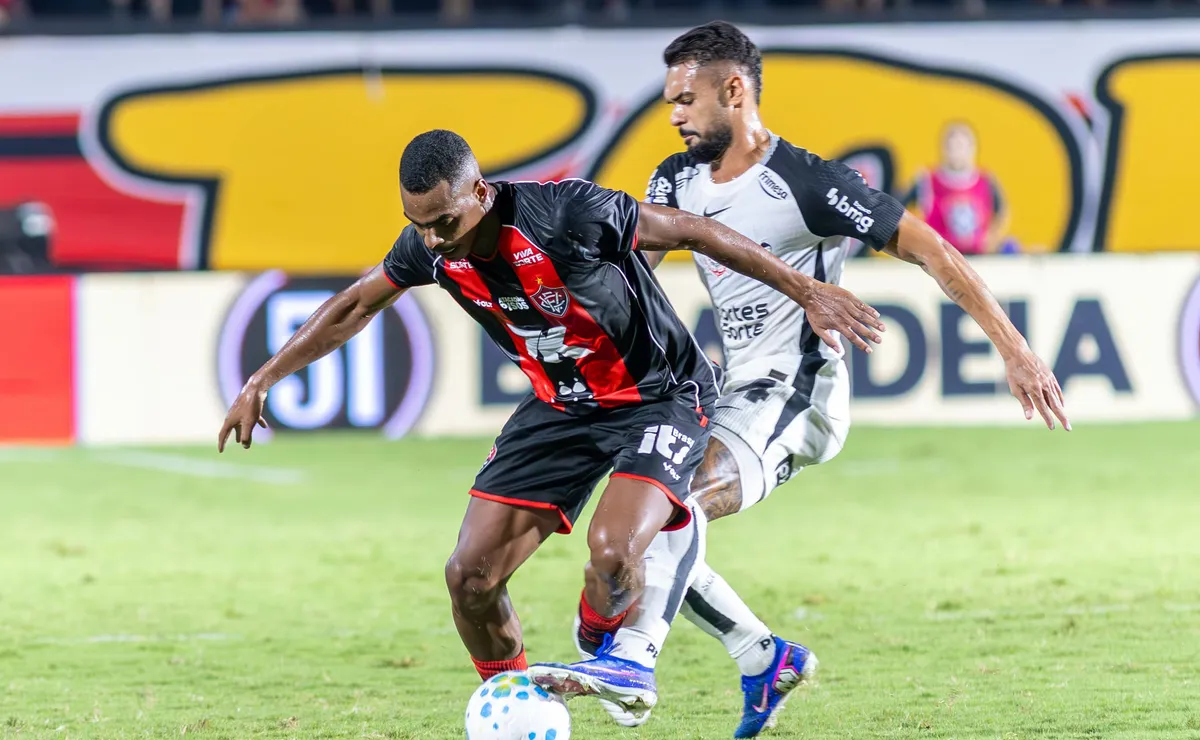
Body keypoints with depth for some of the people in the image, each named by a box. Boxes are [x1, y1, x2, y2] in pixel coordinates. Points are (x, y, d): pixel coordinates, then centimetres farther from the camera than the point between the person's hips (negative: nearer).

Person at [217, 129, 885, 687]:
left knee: (612, 549, -30)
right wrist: (263, 380, 10)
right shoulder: (430, 247, -11)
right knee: (471, 574, -4)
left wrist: (807, 291, -19)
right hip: (561, 405, 6)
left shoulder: (569, 214, -31)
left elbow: (692, 232, -21)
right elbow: (355, 306, 9)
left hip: (661, 397, -6)